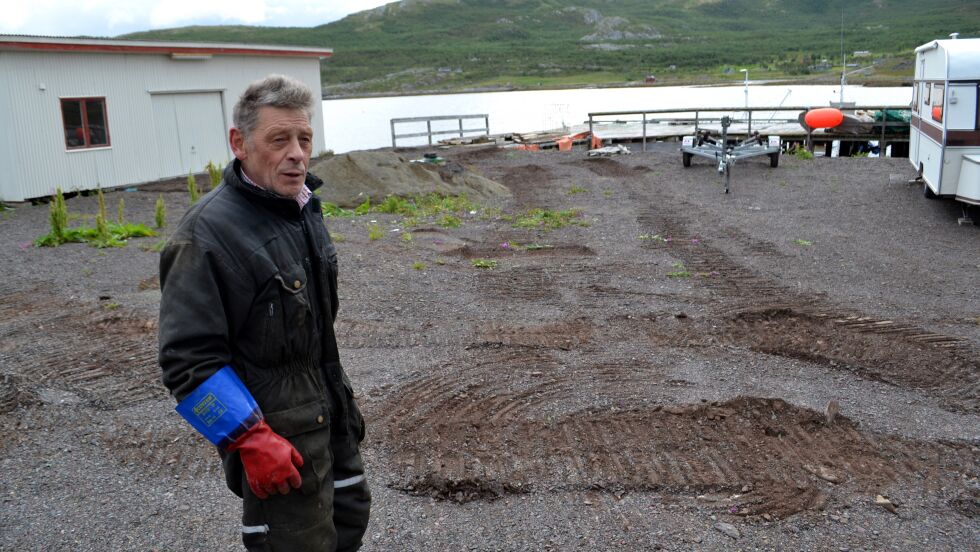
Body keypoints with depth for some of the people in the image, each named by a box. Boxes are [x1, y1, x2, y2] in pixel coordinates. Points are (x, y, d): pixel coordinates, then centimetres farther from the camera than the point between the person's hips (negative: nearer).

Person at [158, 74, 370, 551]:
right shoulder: (208, 234, -23)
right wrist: (252, 440, -24)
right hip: (275, 432, -8)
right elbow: (189, 362, -24)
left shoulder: (302, 208, 4)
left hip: (331, 411, 9)